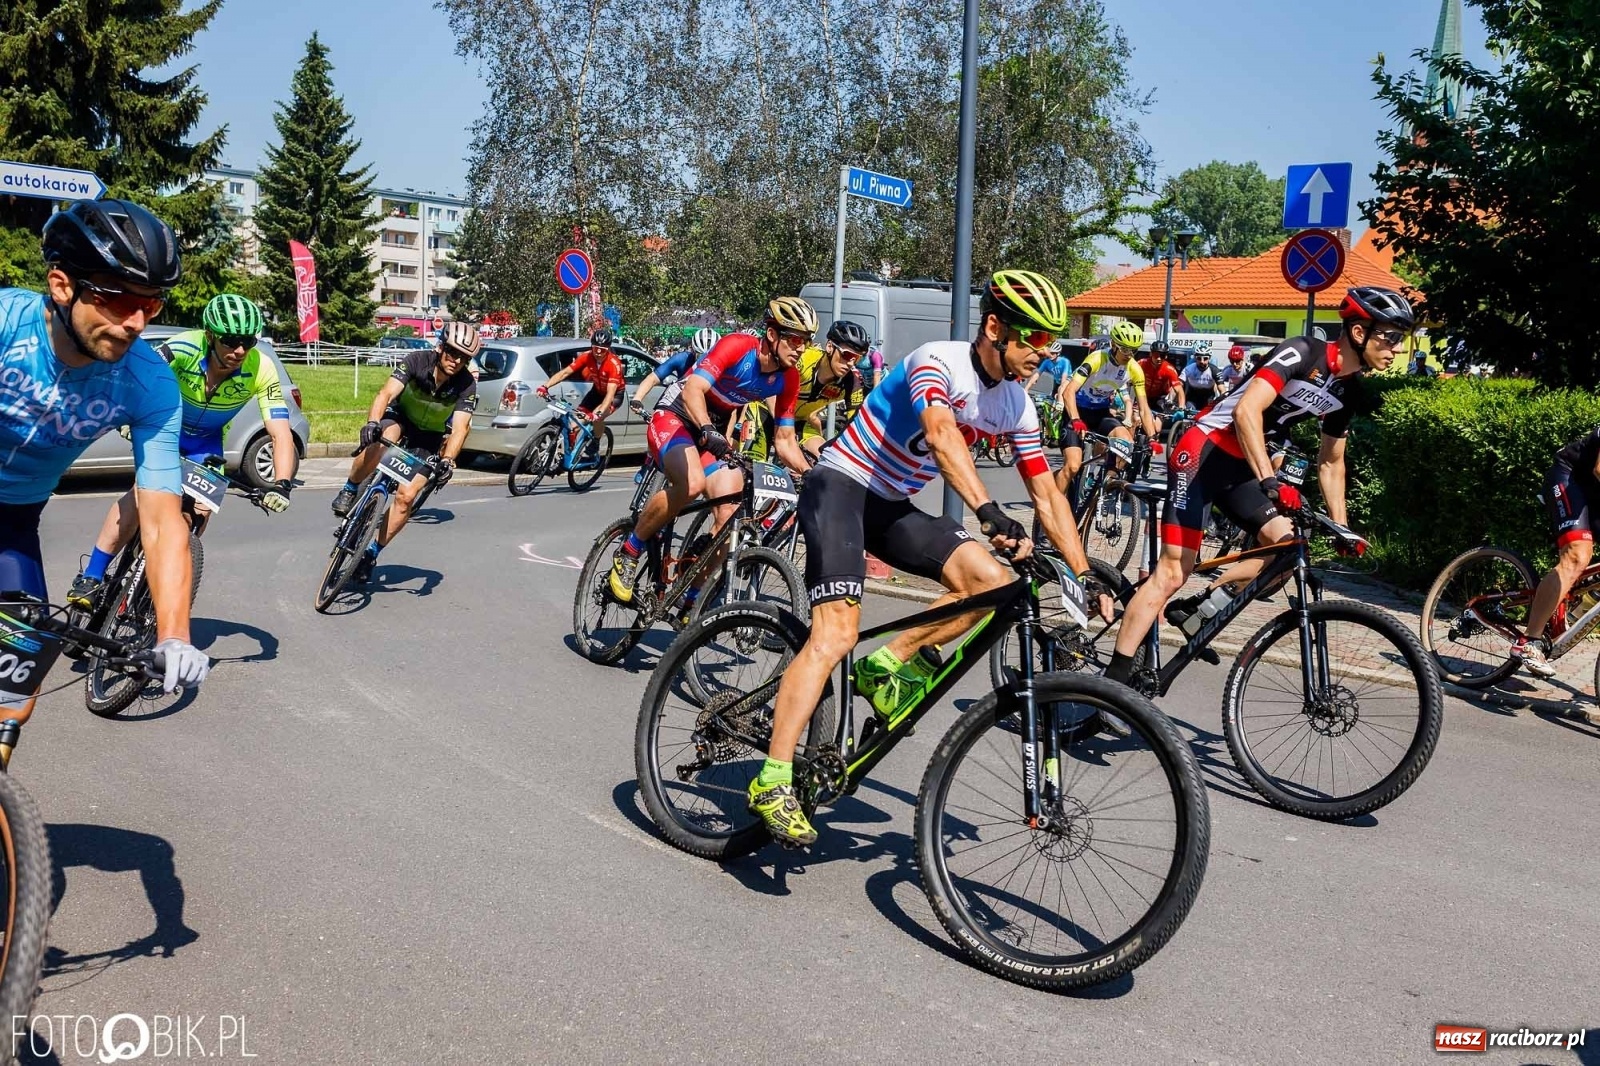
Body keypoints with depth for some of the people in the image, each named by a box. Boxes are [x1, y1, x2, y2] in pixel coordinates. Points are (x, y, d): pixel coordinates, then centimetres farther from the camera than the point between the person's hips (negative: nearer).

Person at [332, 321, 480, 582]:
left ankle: (372, 552, 5)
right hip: (399, 416, -1)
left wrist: (447, 460, -48)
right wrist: (372, 422, -53)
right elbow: (386, 393, -34)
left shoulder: (467, 385, -23)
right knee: (380, 443, -38)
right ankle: (349, 491, -12)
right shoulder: (417, 360, -25)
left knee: (406, 496, -13)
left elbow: (460, 428, -31)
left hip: (429, 436, 1)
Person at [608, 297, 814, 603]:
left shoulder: (788, 378, -6)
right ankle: (628, 554, -13)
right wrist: (708, 432, -54)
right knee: (692, 483, -36)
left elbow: (785, 441, 0)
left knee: (731, 516, -13)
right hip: (675, 416, -6)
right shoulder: (737, 346, -24)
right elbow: (693, 389, -36)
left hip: (715, 431, 6)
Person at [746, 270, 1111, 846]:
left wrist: (1085, 574, -1)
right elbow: (940, 432, -40)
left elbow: (1047, 493, 5)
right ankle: (772, 782, -18)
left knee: (990, 580, -14)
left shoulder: (1017, 405, 2)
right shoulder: (939, 361, -20)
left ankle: (889, 665, 2)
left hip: (892, 505, 7)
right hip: (840, 483, -7)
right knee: (836, 633, -22)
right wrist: (988, 511, -53)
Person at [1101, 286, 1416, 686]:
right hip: (1204, 453, -8)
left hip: (1242, 467, 9)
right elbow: (1247, 411, -32)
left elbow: (1331, 462, 17)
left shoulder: (1348, 389, 6)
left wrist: (1341, 529, 14)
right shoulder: (1302, 353, -19)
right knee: (1172, 574, -12)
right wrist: (1270, 483, -40)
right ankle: (1113, 678, -9)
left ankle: (1194, 608, 5)